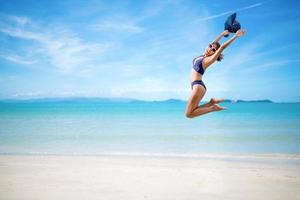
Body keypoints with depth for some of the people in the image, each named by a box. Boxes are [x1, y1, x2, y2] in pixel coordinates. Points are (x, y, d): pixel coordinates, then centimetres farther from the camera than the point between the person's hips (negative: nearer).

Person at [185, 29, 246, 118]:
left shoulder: (209, 59, -10)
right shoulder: (203, 56, 12)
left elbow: (222, 47, -16)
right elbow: (214, 42, 23)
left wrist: (235, 36, -19)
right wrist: (223, 33, 32)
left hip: (198, 85, -9)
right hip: (196, 85, 9)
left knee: (189, 114, -16)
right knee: (192, 110, 9)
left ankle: (213, 107, -8)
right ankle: (212, 103, 11)